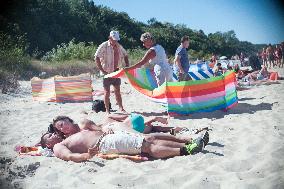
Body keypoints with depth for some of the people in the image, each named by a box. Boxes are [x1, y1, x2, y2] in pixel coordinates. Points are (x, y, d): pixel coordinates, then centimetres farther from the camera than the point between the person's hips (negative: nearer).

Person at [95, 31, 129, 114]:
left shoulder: (119, 46, 7)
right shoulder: (104, 46, -11)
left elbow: (125, 55, 21)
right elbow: (96, 58, -15)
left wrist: (127, 64, 4)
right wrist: (102, 70, -19)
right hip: (107, 72, -5)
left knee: (117, 91, 10)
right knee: (107, 92, 2)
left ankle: (121, 108, 17)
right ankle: (107, 110, 12)